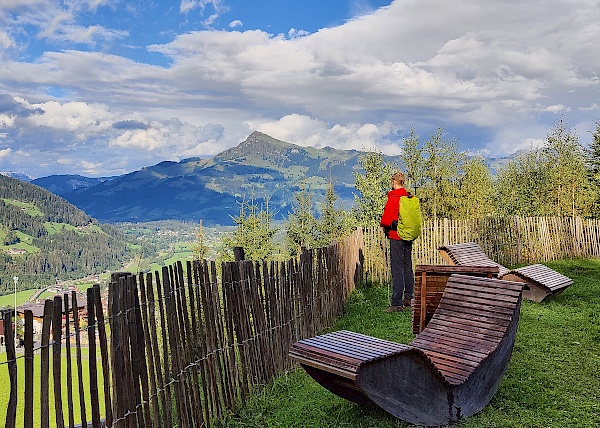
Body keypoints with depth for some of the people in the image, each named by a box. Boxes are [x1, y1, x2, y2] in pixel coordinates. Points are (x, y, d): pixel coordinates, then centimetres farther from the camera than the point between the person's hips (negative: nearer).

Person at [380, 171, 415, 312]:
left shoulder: (393, 198, -14)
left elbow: (386, 220, -17)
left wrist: (383, 225, 2)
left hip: (396, 237, -7)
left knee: (397, 269, -7)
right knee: (408, 268, 15)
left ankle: (397, 303, -7)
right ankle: (408, 298, 25)